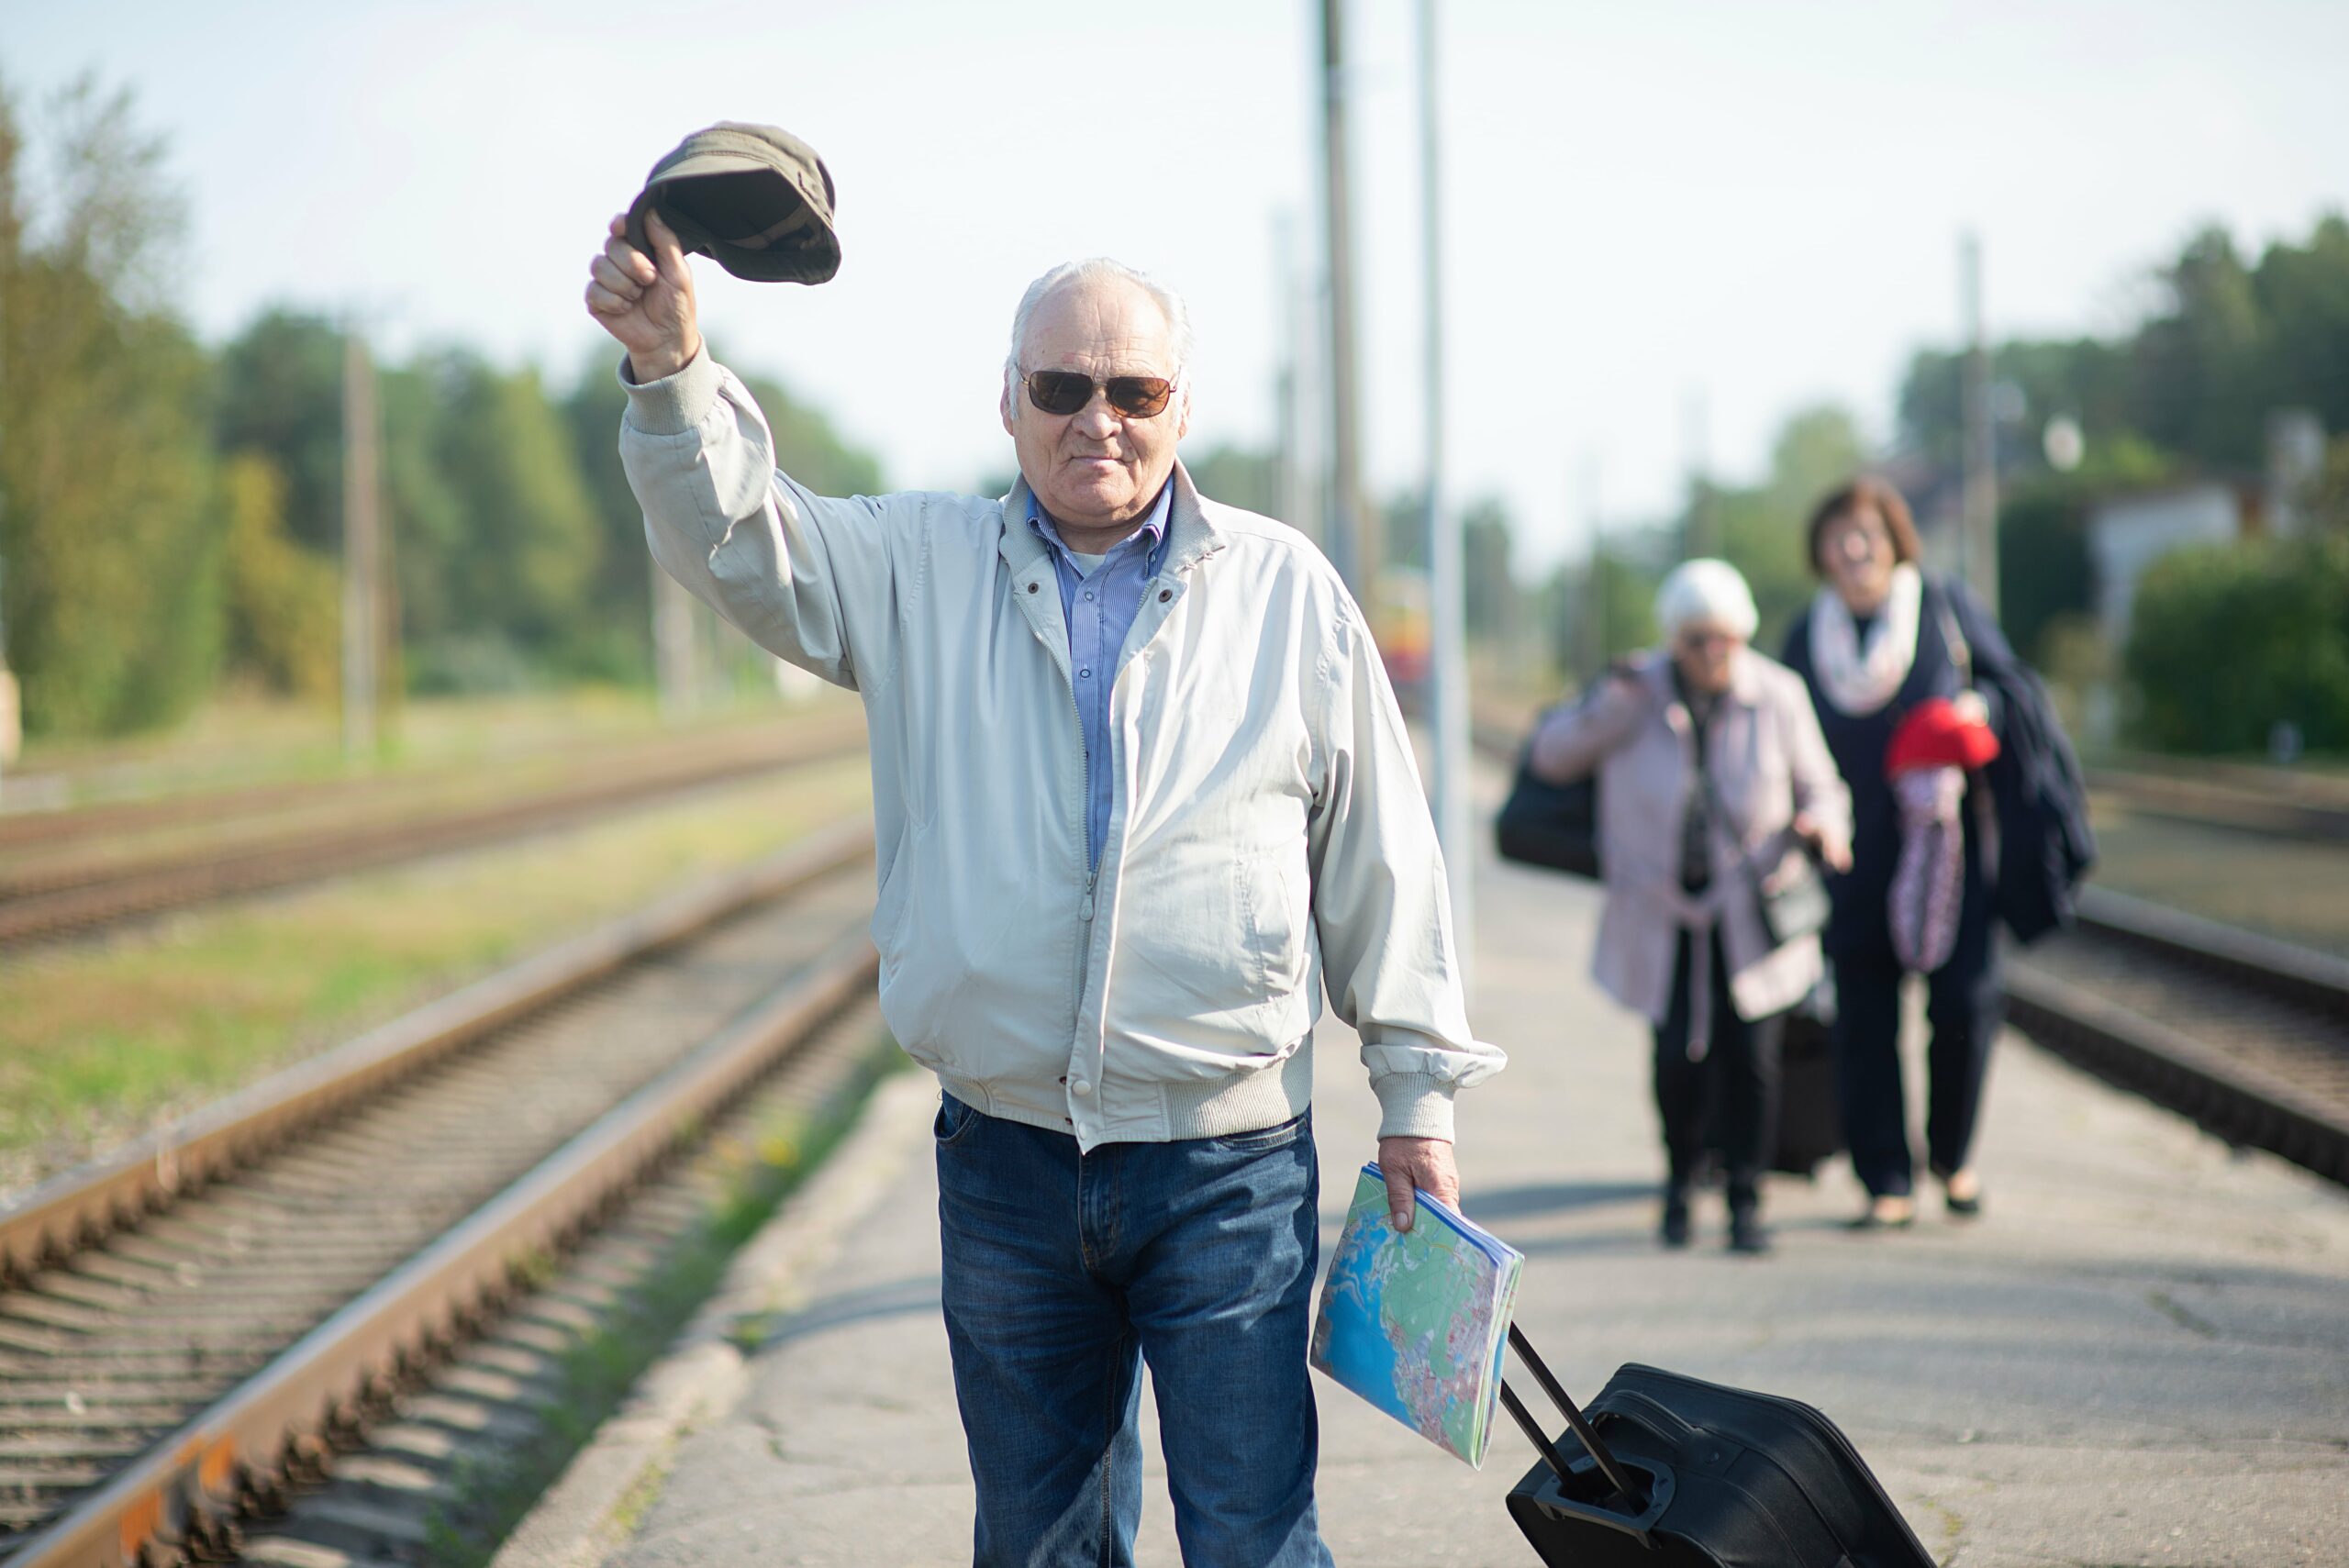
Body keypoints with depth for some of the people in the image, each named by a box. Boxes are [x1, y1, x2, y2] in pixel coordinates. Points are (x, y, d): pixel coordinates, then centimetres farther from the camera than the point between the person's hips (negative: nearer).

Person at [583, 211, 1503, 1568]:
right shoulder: (921, 571, 6)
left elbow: (1379, 855, 7)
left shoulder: (1287, 588, 4)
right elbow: (742, 543, -9)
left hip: (1231, 1163, -2)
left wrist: (1418, 1095, 6)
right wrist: (674, 374, -30)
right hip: (1007, 1159, 2)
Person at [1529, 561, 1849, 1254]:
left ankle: (1746, 1202, 5)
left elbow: (1818, 786, 5)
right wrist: (1607, 710, -16)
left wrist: (1823, 827, -18)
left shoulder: (1777, 696, -5)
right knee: (1677, 1055, -6)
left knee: (1749, 1053, -8)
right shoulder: (1639, 692, -5)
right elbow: (1551, 756, 1)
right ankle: (1680, 1179, 20)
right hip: (1663, 910, 0)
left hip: (1750, 906, 0)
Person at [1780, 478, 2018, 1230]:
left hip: (1948, 843, -2)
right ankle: (1888, 1184, 7)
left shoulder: (1945, 605, 2)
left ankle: (1952, 1154, 14)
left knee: (1965, 999, -10)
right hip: (1857, 858, 2)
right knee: (1864, 1022, -1)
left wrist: (1979, 708, -11)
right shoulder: (1807, 636, 9)